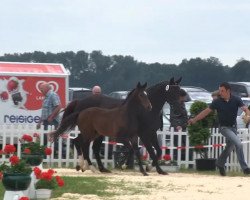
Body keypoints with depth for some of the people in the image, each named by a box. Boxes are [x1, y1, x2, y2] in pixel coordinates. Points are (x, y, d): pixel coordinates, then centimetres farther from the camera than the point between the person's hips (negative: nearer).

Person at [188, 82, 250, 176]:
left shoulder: (236, 100, -8)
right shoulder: (217, 102, -10)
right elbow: (206, 111, -4)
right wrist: (194, 119, -6)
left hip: (233, 127, 4)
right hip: (224, 127, -4)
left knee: (229, 148, 18)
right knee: (238, 144, -22)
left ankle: (220, 163, 44)